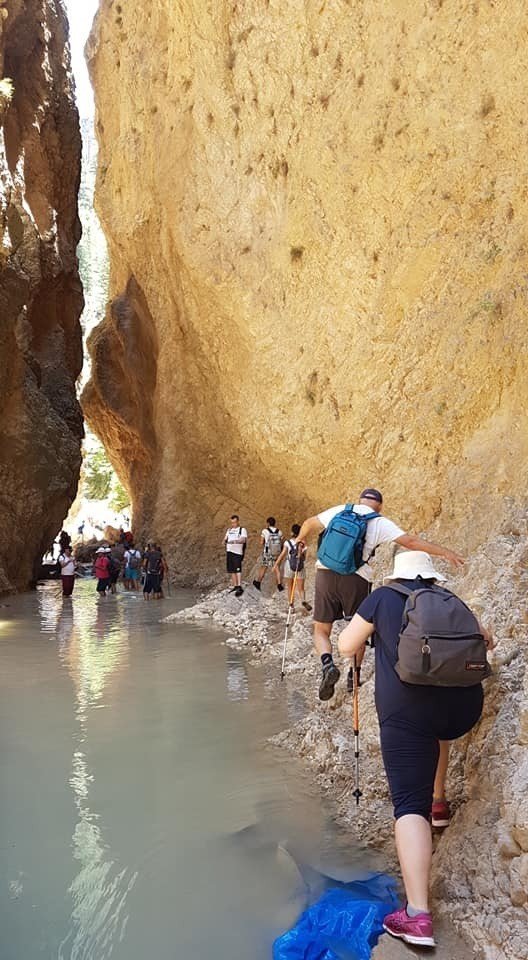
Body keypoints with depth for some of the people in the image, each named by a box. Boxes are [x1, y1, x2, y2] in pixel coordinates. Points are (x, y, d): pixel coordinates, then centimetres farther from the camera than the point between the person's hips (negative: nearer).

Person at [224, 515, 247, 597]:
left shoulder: (242, 529, -1)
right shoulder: (229, 530, 20)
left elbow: (243, 540, -15)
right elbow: (225, 538, 21)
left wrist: (235, 541, -30)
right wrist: (224, 542, -4)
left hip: (237, 552, -6)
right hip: (229, 551, 7)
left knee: (238, 569, -14)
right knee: (232, 570, 8)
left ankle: (240, 587, -17)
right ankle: (235, 586, 16)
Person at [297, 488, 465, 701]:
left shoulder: (339, 511, 12)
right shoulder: (380, 523, 3)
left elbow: (310, 524, 26)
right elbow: (410, 541, -5)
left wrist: (300, 539, 48)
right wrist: (445, 552, 0)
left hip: (326, 573, 2)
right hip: (357, 579, -1)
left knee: (321, 630, 11)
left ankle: (328, 664, -14)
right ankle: (354, 674, 27)